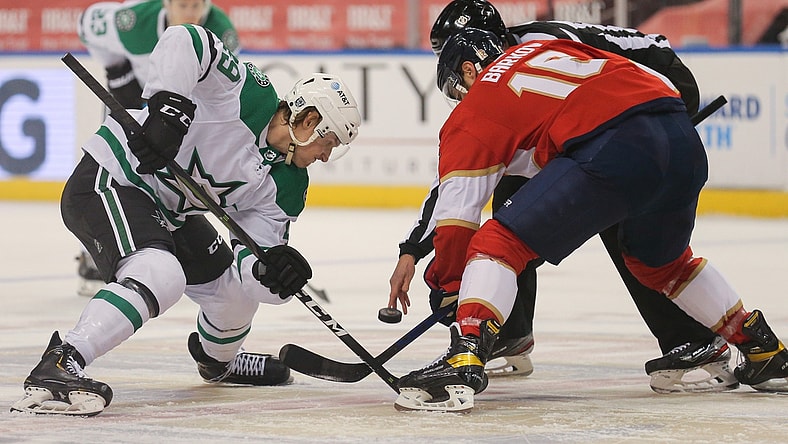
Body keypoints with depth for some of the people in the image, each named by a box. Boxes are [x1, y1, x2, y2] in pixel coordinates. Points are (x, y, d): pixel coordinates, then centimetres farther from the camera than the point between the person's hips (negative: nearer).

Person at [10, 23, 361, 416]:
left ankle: (217, 360, 49)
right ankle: (59, 366, -39)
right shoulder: (249, 95, -18)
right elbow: (184, 42, -29)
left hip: (171, 212, 10)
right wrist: (170, 105, -38)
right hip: (108, 180, -10)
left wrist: (273, 266, -26)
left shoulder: (287, 186, 3)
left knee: (236, 288, 18)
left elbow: (252, 257, -3)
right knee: (160, 275, -33)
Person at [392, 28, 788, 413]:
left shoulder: (476, 107, 16)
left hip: (614, 149, -7)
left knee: (500, 241, 0)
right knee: (660, 261, 33)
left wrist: (448, 285, 21)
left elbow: (457, 207, 12)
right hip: (685, 144, 7)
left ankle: (464, 362, -19)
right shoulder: (542, 49, 34)